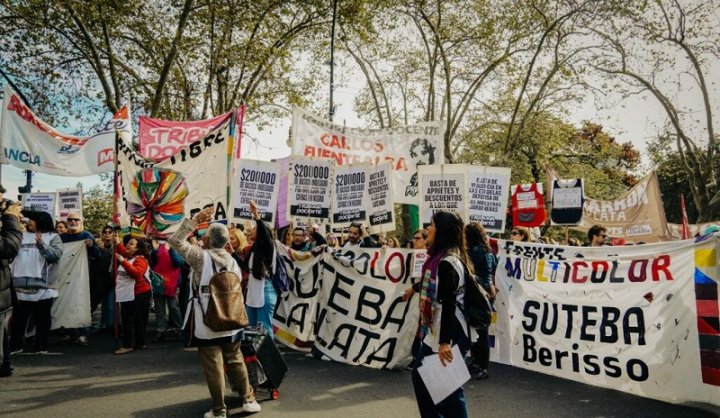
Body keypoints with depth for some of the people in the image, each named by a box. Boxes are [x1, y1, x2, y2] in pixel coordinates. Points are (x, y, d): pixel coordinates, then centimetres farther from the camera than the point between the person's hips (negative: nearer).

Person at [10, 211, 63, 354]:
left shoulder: (53, 237, 0)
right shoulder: (22, 236, 13)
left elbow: (56, 254, -15)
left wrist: (41, 244, -28)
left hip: (43, 286, -3)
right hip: (21, 285, 4)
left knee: (42, 318, 6)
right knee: (19, 317, 11)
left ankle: (41, 347, 14)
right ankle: (16, 345, 22)